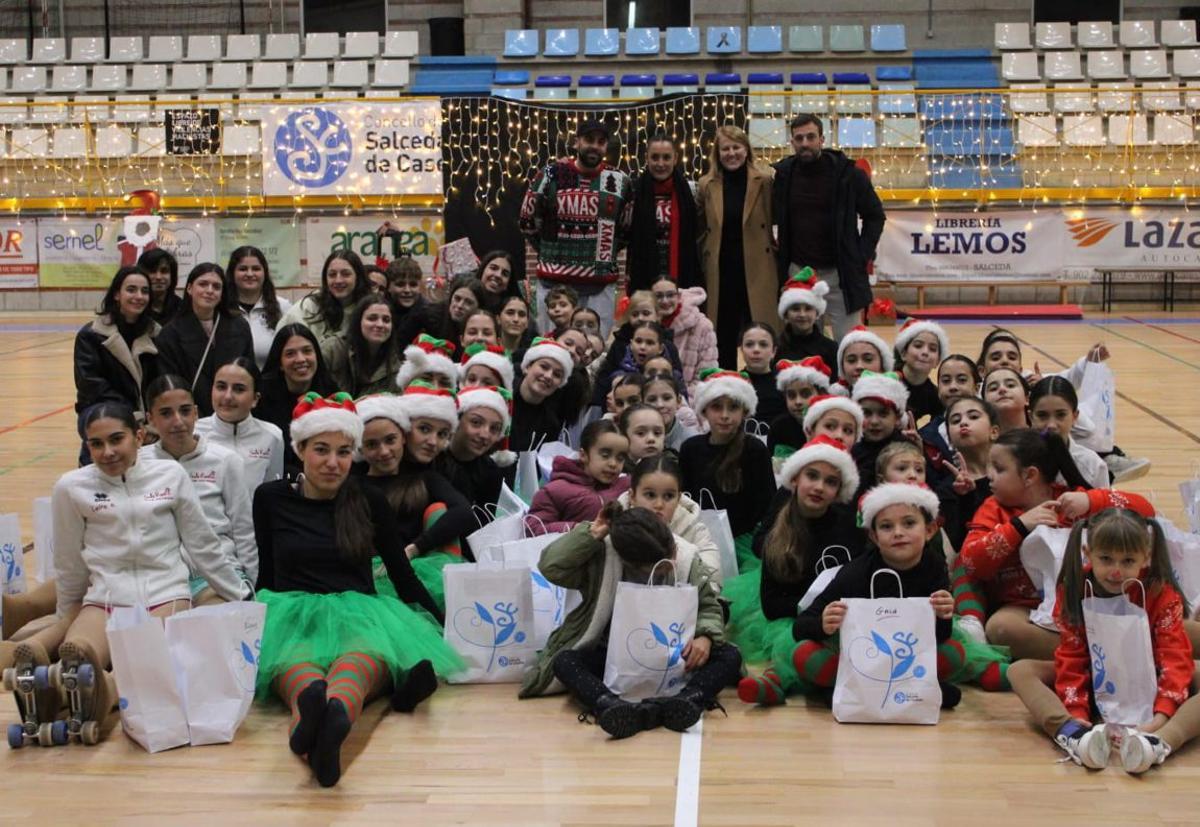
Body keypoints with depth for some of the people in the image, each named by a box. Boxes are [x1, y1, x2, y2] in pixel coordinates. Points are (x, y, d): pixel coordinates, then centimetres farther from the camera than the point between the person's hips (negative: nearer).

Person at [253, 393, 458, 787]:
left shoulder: (370, 502, 11)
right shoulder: (271, 499, 11)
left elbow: (403, 576, 14)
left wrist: (445, 630, 11)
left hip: (358, 611, 0)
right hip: (294, 613, 0)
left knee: (366, 653, -40)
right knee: (292, 660, -39)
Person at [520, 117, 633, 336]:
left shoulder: (620, 182, 6)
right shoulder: (551, 175, 1)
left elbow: (626, 229, 19)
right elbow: (528, 221, 10)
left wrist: (604, 254, 13)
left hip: (601, 284, 1)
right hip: (553, 281, -1)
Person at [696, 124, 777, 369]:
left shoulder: (765, 180, -2)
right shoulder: (707, 184, 7)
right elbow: (699, 228, 16)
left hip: (757, 272, -3)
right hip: (720, 273, 3)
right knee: (723, 339, 8)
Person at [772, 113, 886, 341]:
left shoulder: (848, 174, -6)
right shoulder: (784, 173, 2)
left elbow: (875, 215, 4)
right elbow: (774, 216, 18)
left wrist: (862, 257, -5)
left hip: (839, 273, -3)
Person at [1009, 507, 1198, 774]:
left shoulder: (1162, 594, -15)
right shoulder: (1073, 592, -12)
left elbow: (1175, 658, -22)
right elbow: (1071, 658, -14)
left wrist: (1161, 716, -38)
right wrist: (1076, 712, -30)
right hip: (1094, 684, 1)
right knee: (1020, 671, -22)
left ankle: (1160, 742, -54)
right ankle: (1072, 735, -49)